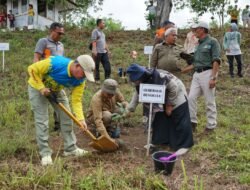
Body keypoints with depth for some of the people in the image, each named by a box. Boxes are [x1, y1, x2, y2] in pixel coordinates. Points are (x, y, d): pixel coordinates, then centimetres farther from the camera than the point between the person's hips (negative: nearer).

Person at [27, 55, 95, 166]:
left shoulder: (80, 80, -21)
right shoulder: (55, 63, -37)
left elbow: (76, 100, -18)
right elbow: (32, 69, -27)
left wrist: (81, 119, -30)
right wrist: (42, 88, -29)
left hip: (56, 90, 5)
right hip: (37, 87, -5)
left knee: (66, 117, 2)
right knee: (42, 121, -9)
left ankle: (70, 148, 15)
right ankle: (45, 153, 2)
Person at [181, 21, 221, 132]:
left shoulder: (212, 42, -4)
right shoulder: (199, 44, 18)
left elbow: (216, 61, -12)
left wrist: (213, 78, -19)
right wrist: (184, 70, 21)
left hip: (207, 73, -7)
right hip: (197, 74, 7)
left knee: (210, 101, 0)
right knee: (191, 97, 2)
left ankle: (211, 125, 12)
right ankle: (192, 121, 13)